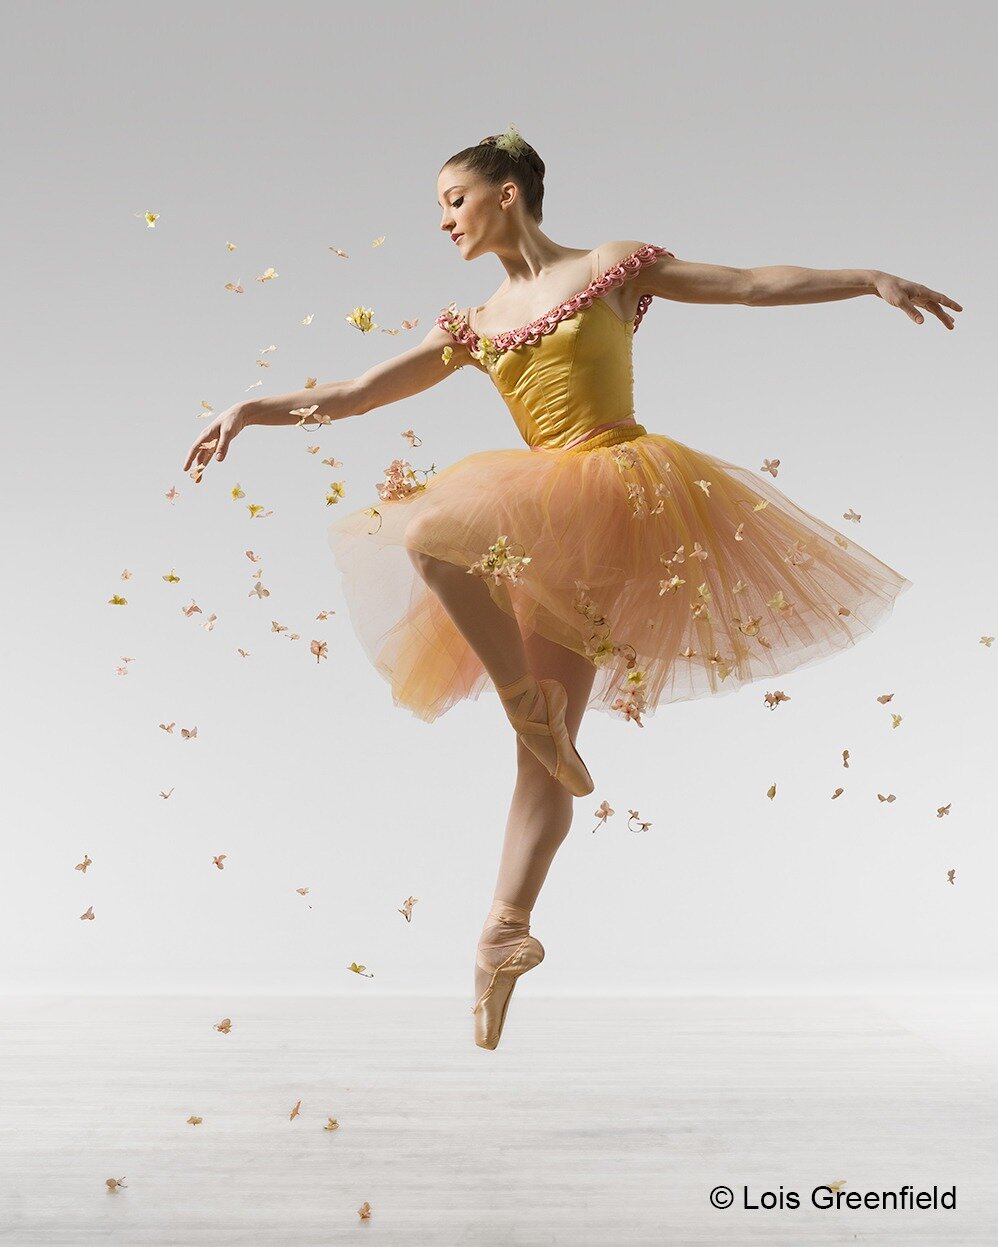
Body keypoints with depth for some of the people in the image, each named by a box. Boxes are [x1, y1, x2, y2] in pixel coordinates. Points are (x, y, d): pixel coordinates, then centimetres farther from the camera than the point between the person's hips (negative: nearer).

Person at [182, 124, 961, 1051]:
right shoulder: (473, 326, 17)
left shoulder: (612, 269, 7)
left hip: (622, 492, -4)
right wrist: (252, 410, 4)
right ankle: (507, 934, 10)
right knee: (545, 751, 4)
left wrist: (869, 278, -1)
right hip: (549, 533, 5)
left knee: (429, 531, -27)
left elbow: (757, 284, 7)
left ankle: (527, 701, -10)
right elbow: (354, 395, 14)